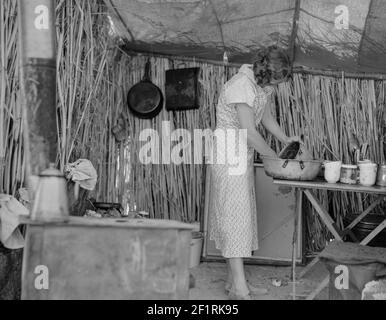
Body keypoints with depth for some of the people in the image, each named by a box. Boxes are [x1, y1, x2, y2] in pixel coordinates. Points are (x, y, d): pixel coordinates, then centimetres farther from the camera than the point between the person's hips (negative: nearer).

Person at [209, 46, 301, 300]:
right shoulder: (242, 86, -23)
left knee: (243, 215, 10)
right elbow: (250, 133, -24)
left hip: (245, 156, 9)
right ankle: (239, 288, -8)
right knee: (235, 215, -10)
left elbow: (266, 116, 20)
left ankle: (235, 280, 17)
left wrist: (286, 140, 8)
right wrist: (275, 157, -12)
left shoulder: (263, 85, 5)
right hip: (228, 156, -9)